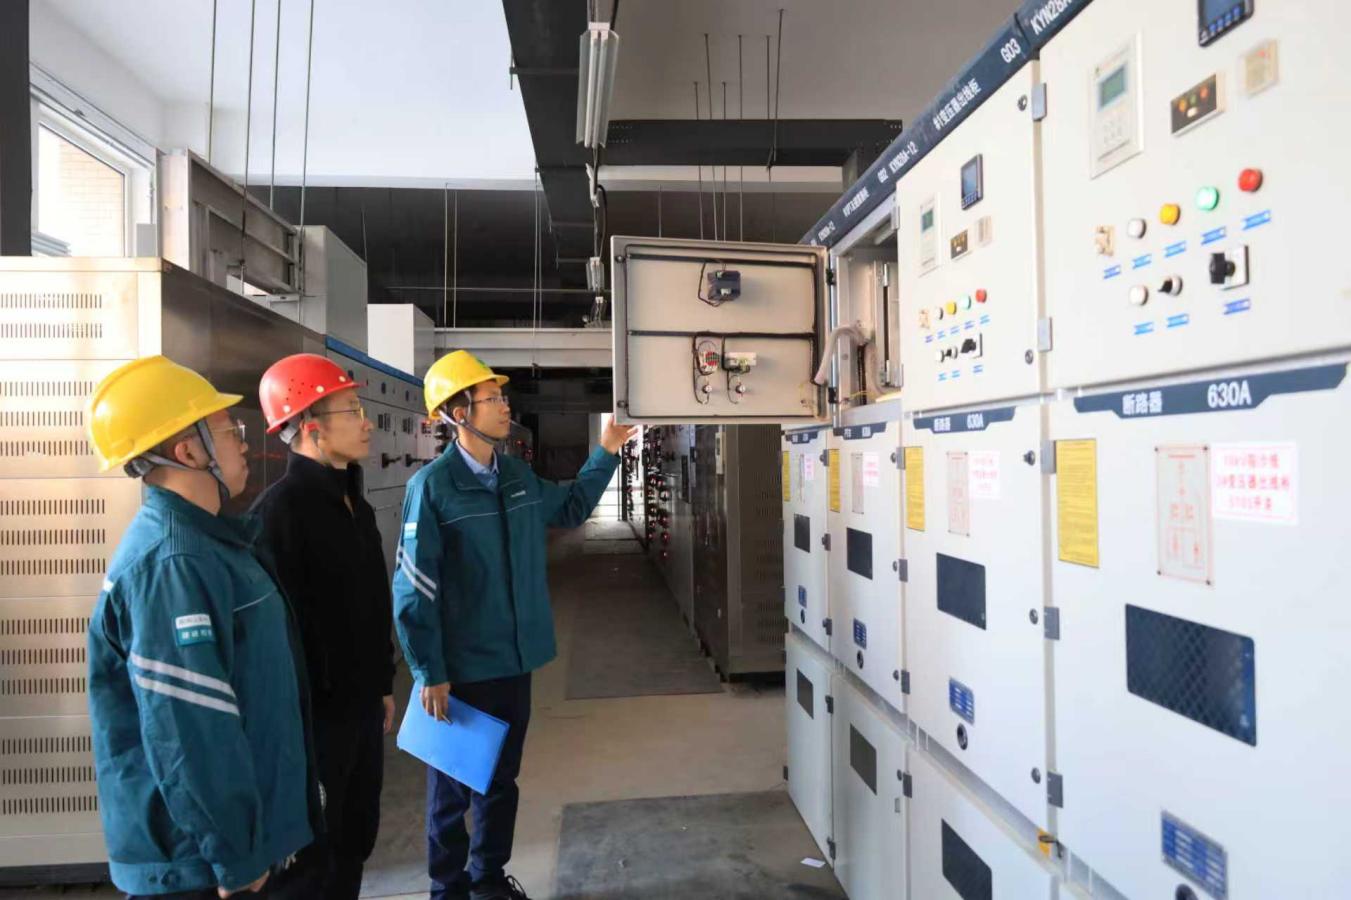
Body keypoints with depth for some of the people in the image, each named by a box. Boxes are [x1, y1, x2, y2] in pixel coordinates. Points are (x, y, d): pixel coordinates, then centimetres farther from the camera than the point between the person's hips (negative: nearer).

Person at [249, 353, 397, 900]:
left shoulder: (353, 501, 9)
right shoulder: (281, 509, -20)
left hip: (362, 705, 8)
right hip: (316, 712, -8)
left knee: (356, 839, 21)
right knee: (313, 855, 11)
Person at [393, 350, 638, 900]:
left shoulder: (517, 476, 3)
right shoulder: (432, 486, -17)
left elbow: (569, 510, 21)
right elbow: (413, 590, -17)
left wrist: (604, 455, 12)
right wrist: (430, 674, -16)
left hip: (515, 659, 6)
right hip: (462, 667, -6)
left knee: (502, 776, 21)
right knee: (454, 784, 13)